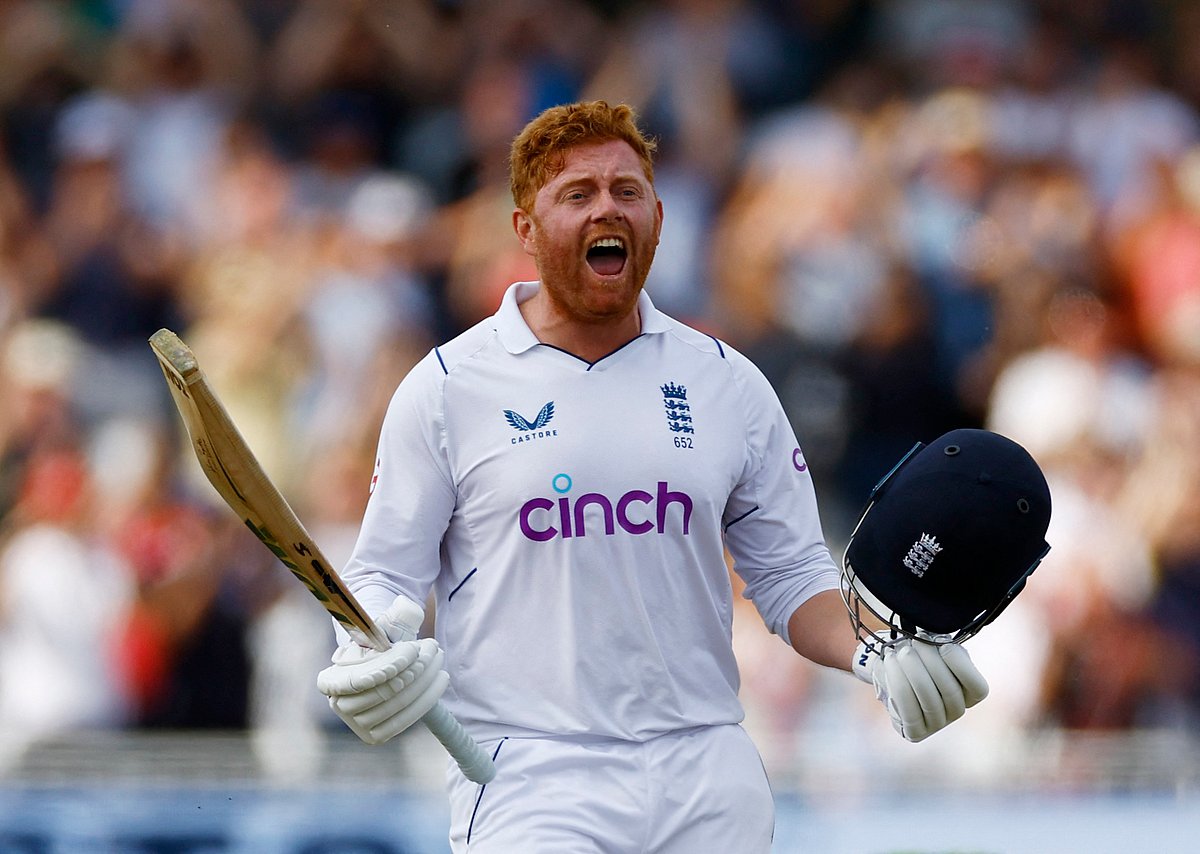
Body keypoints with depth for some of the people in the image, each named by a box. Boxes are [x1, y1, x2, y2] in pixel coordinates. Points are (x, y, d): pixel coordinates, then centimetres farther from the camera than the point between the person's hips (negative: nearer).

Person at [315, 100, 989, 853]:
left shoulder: (729, 383, 10)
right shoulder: (447, 387, 2)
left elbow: (790, 572, 13)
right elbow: (388, 571, 5)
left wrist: (872, 655, -6)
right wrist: (368, 665, -16)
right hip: (529, 781, -3)